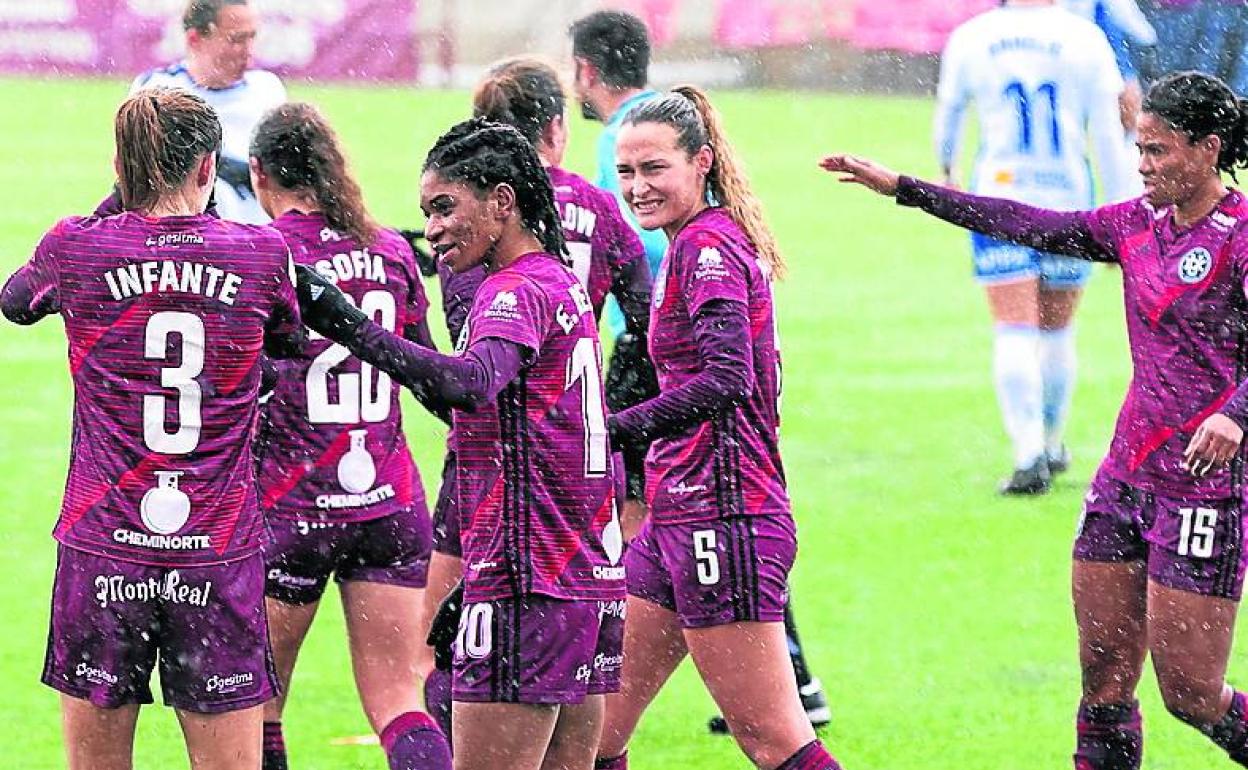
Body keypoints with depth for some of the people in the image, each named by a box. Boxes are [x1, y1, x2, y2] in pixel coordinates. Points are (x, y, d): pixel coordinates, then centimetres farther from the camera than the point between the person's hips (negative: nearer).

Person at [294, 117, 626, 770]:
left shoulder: (518, 291, -12)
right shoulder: (564, 282, 18)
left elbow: (467, 385, -33)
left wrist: (347, 325, -35)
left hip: (528, 588, -10)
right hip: (595, 579, 10)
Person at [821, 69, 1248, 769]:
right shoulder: (1138, 225, 10)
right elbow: (1034, 226, 16)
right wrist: (902, 188, 16)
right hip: (1127, 475, 7)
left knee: (1191, 695, -6)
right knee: (1105, 678, 5)